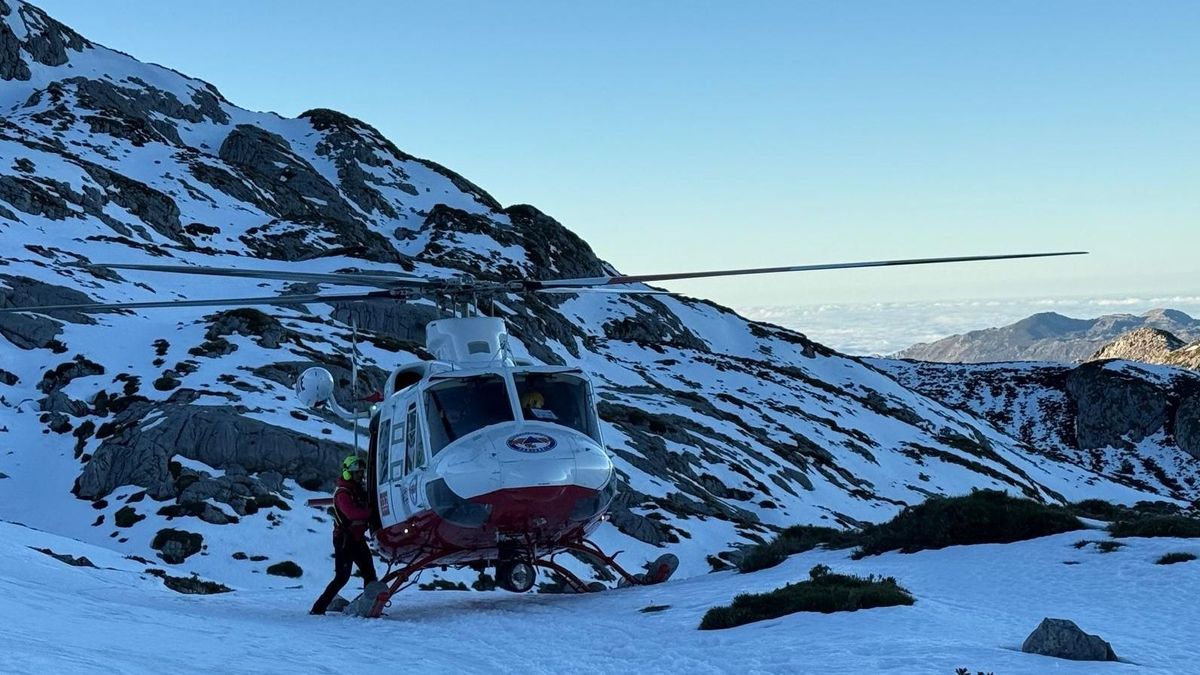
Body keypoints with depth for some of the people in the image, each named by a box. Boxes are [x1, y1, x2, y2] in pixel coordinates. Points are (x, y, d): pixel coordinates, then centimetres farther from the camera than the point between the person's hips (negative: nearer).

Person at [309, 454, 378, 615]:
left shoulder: (360, 490, 12)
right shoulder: (342, 493, -16)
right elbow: (351, 513, -32)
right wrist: (371, 512, -35)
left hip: (358, 539, 9)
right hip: (344, 540, -9)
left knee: (370, 574, 8)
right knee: (342, 577, -9)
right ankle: (318, 608, -4)